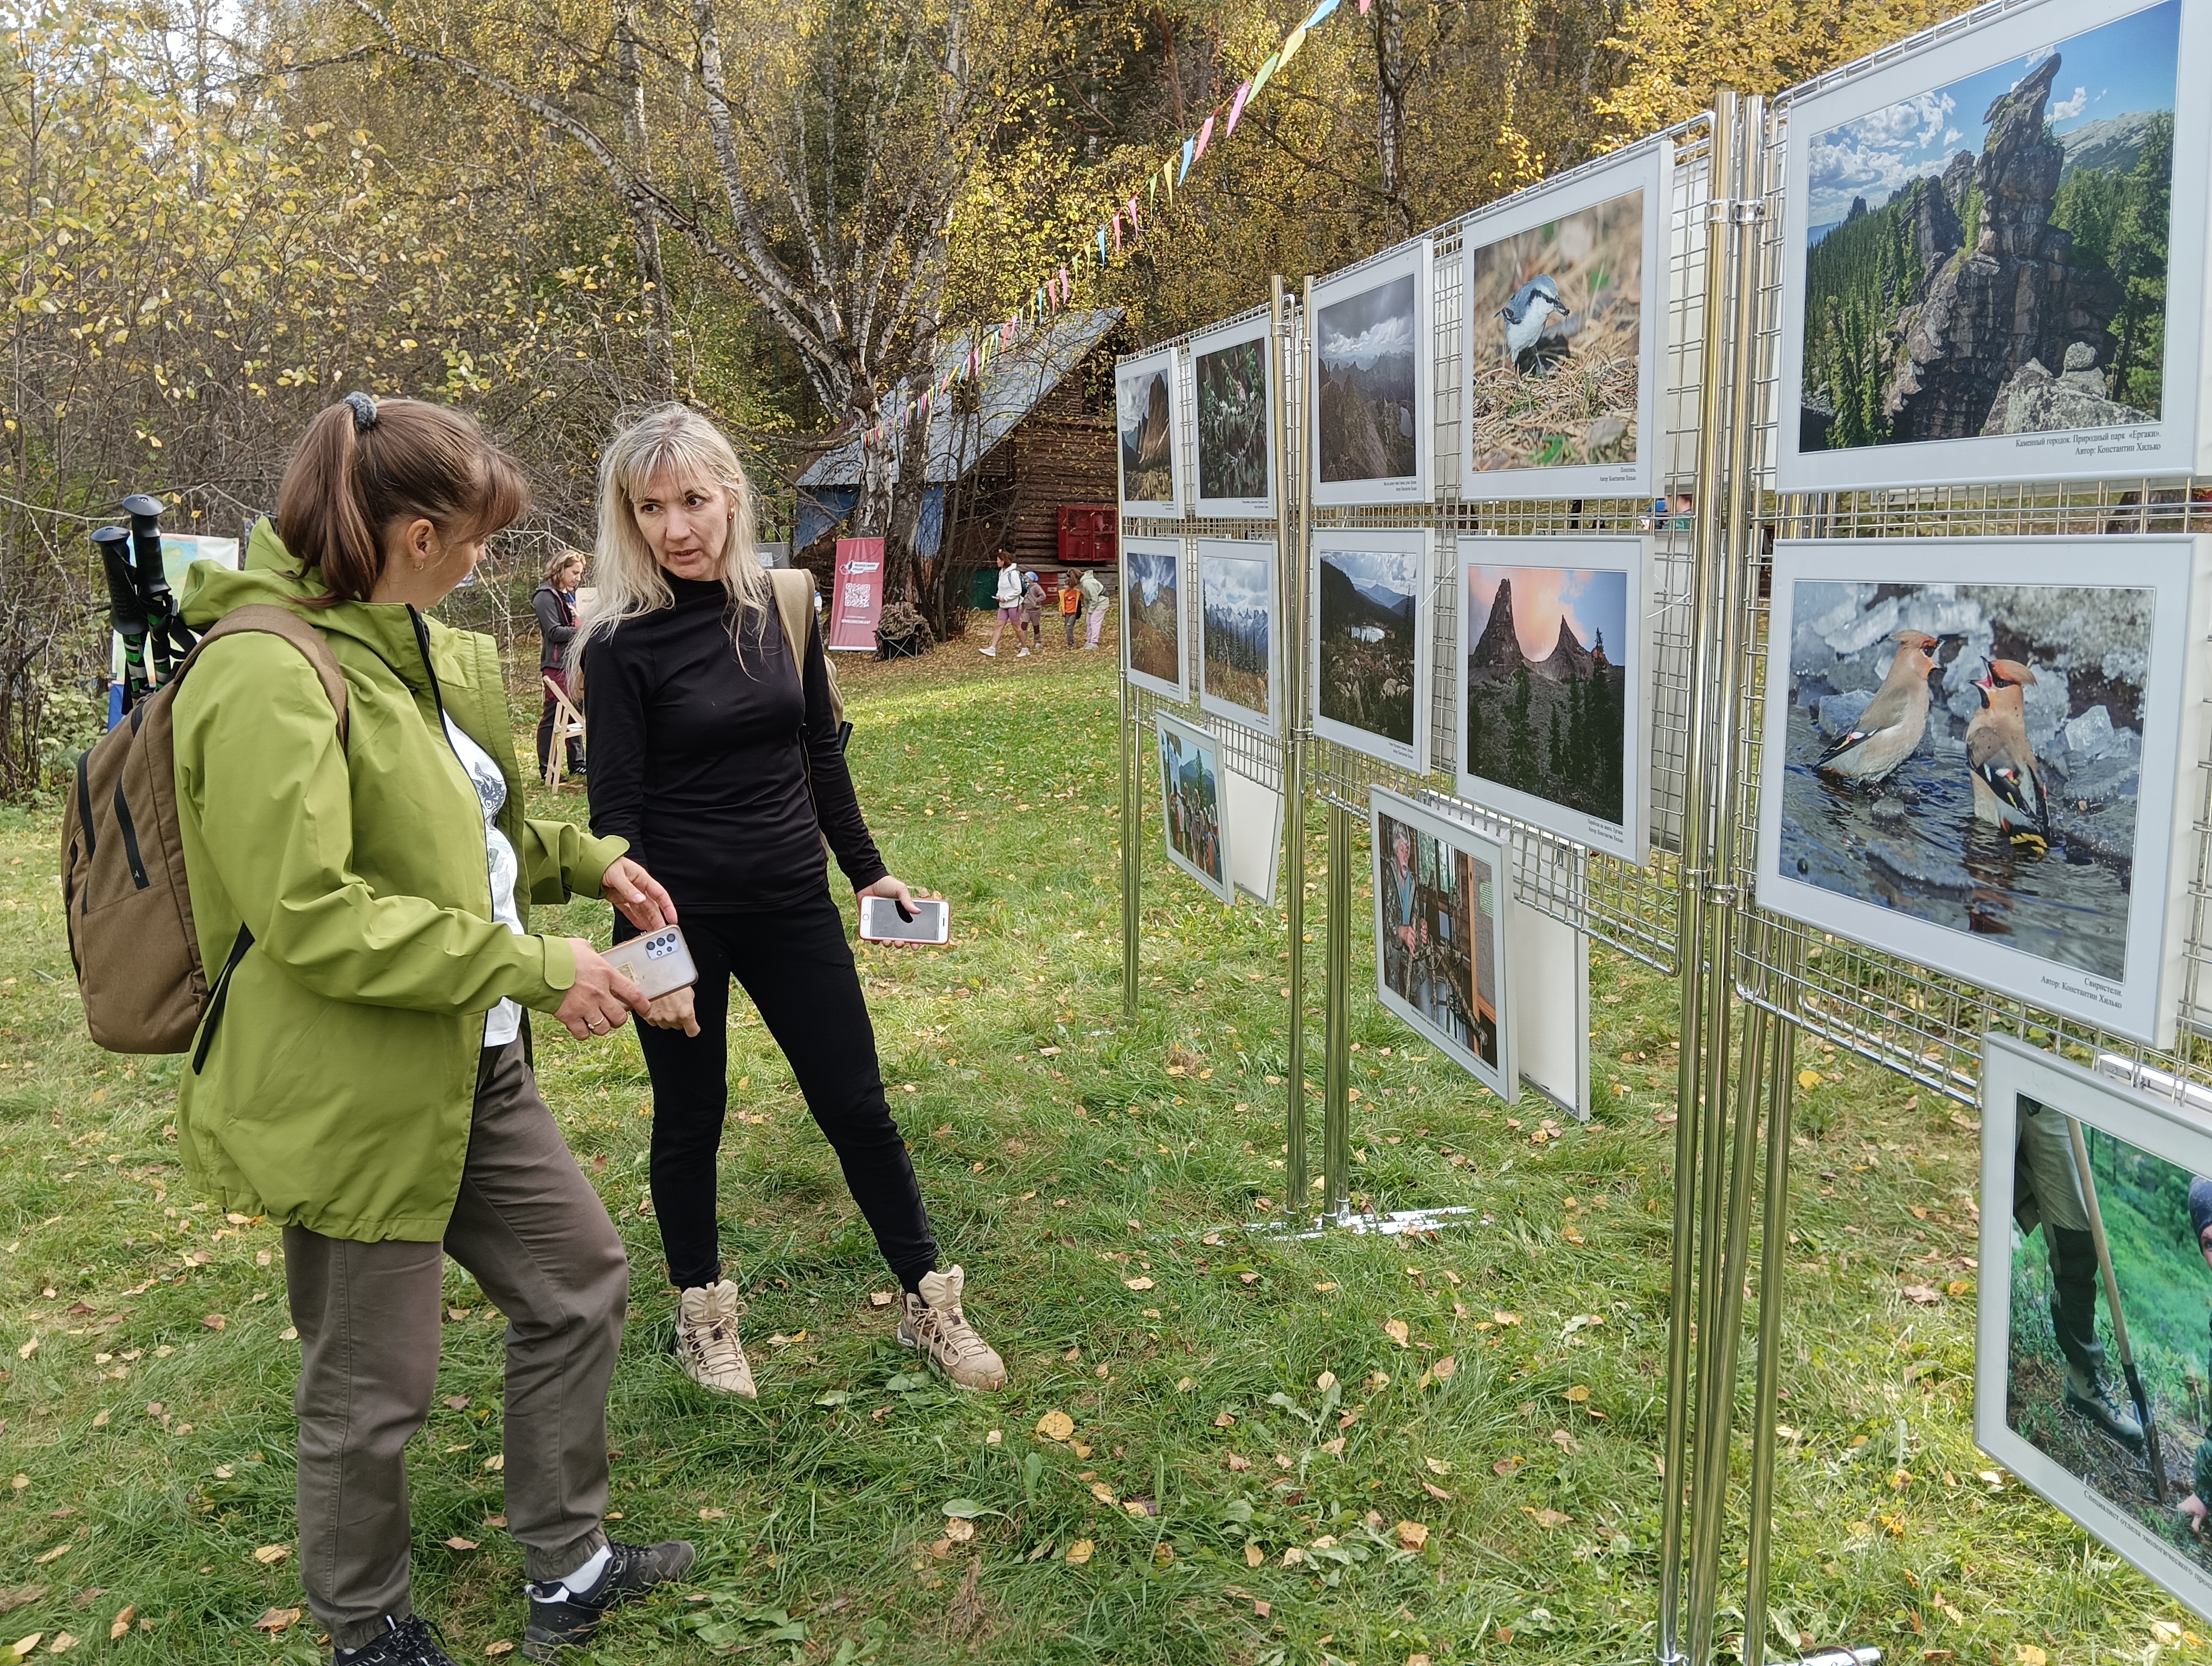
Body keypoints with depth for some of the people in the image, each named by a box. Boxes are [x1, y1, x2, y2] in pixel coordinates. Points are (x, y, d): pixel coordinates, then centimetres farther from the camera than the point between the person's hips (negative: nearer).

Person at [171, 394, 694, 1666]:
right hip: (354, 1093, -9)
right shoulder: (268, 676, -22)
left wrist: (584, 861, 7)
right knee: (375, 1392, 9)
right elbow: (308, 914, -27)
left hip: (474, 1068, 9)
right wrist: (533, 966, -25)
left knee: (581, 1285, 17)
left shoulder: (418, 652, 7)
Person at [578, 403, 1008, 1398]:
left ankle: (928, 1303, 24)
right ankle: (702, 1315, 33)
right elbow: (616, 810, -11)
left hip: (792, 905, 3)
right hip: (682, 913, -3)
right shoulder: (623, 643, -11)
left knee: (857, 1105, 9)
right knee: (689, 1121, 12)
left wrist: (866, 870, 13)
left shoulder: (784, 607, 1)